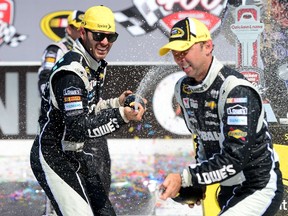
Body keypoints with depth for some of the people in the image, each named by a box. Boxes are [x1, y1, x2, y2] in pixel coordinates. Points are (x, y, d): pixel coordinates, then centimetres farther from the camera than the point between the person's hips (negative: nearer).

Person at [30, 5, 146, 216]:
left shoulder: (97, 64, 7)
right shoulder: (72, 70, -25)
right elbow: (77, 127, -31)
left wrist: (117, 103, 3)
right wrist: (121, 116, -35)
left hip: (77, 153, 10)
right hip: (53, 157, -10)